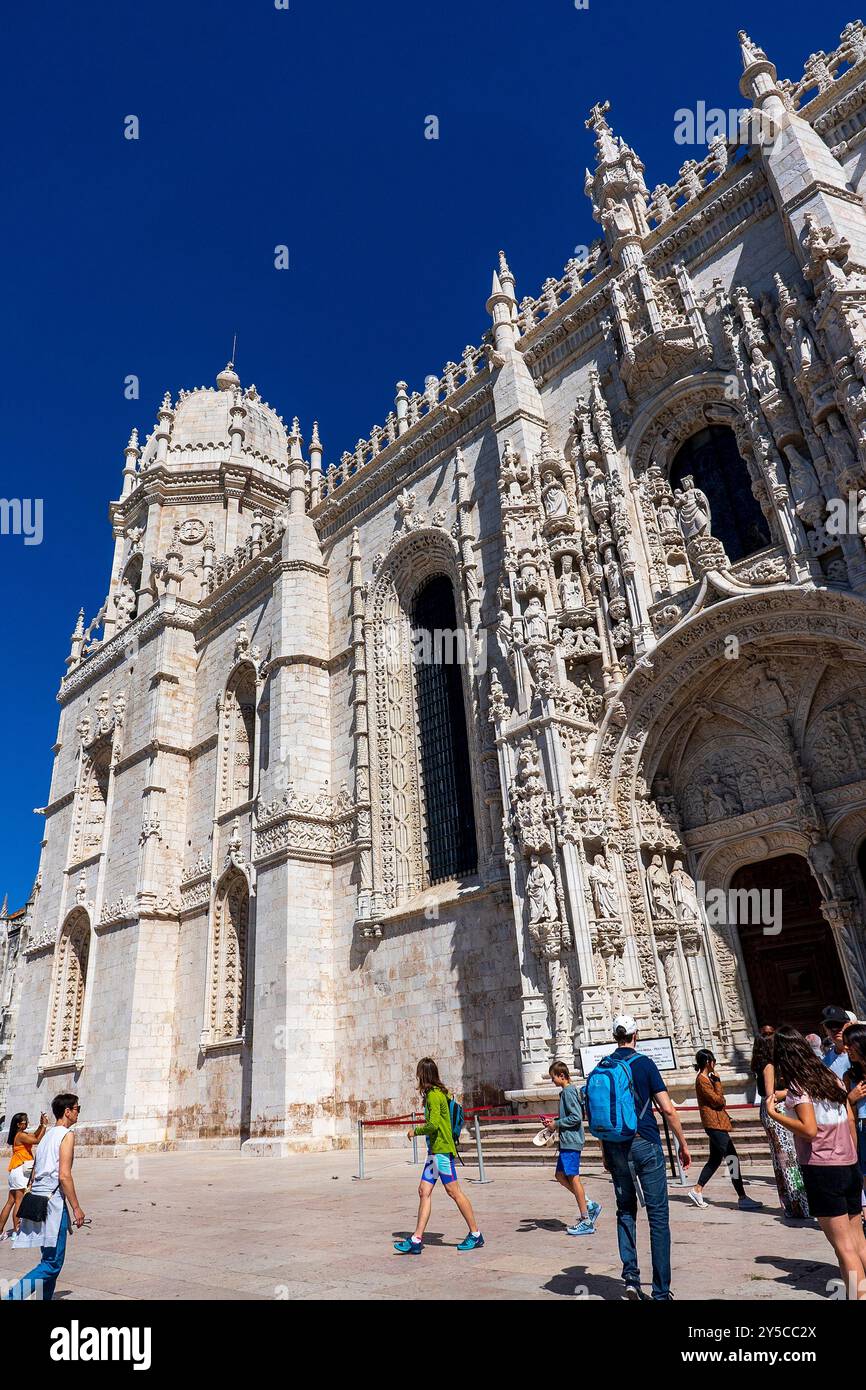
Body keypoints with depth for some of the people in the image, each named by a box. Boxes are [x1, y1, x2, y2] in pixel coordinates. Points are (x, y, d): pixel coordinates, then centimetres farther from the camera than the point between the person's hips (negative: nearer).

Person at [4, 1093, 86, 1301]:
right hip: (53, 1201, -9)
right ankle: (12, 1296, -14)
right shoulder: (66, 1135, -10)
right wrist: (76, 1208, -12)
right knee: (52, 1264, -4)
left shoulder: (47, 1135, 16)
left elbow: (34, 1173, 18)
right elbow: (64, 1176, -17)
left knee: (50, 1259, 18)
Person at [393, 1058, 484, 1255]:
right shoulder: (439, 1093, 14)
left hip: (442, 1150, -10)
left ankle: (476, 1234, 10)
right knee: (424, 1191, 6)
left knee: (454, 1191, -1)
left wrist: (415, 1131, -10)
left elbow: (434, 1124, -23)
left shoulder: (434, 1095, -15)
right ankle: (416, 1240, 7)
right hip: (435, 1150, 10)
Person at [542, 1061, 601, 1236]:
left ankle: (586, 1222, 5)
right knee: (561, 1175, 13)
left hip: (571, 1140, -10)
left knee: (573, 1178, -3)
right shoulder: (567, 1091, 14)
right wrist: (554, 1123, 11)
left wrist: (557, 1124, -14)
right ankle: (589, 1205, 17)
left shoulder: (568, 1091, -15)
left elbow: (576, 1117, -22)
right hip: (567, 1141, 10)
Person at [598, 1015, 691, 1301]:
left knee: (625, 1211, 17)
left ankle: (630, 1275, 7)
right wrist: (683, 1144, 2)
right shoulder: (644, 1063, -7)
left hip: (615, 1148, 4)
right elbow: (668, 1109, -9)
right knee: (658, 1215, 5)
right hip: (646, 1144, -3)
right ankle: (661, 1291, 8)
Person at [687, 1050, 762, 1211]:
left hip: (716, 1123, 10)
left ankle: (697, 1190, 18)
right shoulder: (702, 1080, -16)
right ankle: (742, 1198, -5)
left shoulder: (706, 1078, 15)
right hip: (714, 1124, -10)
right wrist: (717, 1082, -11)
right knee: (732, 1159, -8)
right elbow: (718, 1100, -18)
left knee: (715, 1159, 13)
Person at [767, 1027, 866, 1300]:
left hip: (822, 1170, -7)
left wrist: (774, 1114, -13)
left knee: (843, 1245, 0)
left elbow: (809, 1130, -21)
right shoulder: (831, 1077, 7)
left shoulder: (798, 1086, -13)